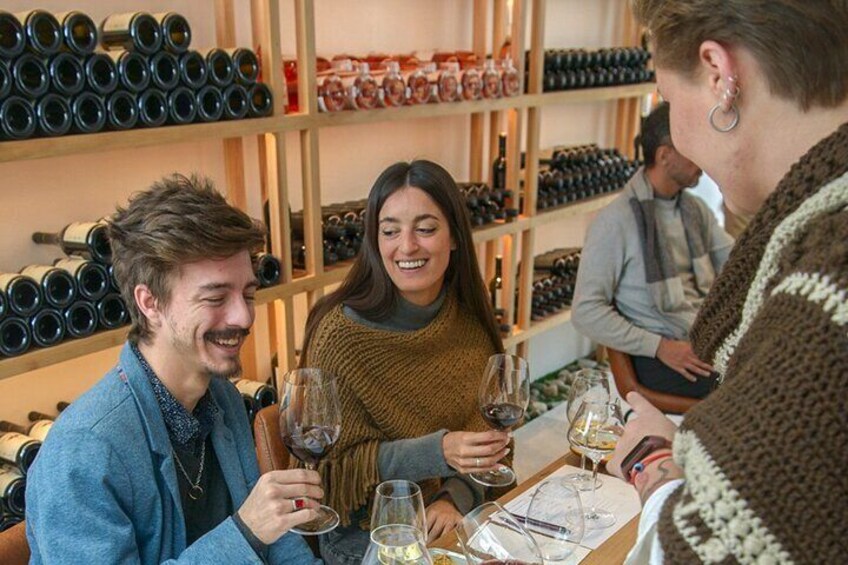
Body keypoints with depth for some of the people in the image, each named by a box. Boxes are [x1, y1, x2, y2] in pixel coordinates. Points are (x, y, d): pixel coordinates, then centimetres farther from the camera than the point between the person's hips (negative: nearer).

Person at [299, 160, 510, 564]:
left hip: (462, 519, 5)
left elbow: (492, 435, 4)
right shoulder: (341, 332, -16)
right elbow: (334, 465, -11)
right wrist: (438, 452, -24)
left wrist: (457, 497, -14)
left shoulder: (470, 319, -1)